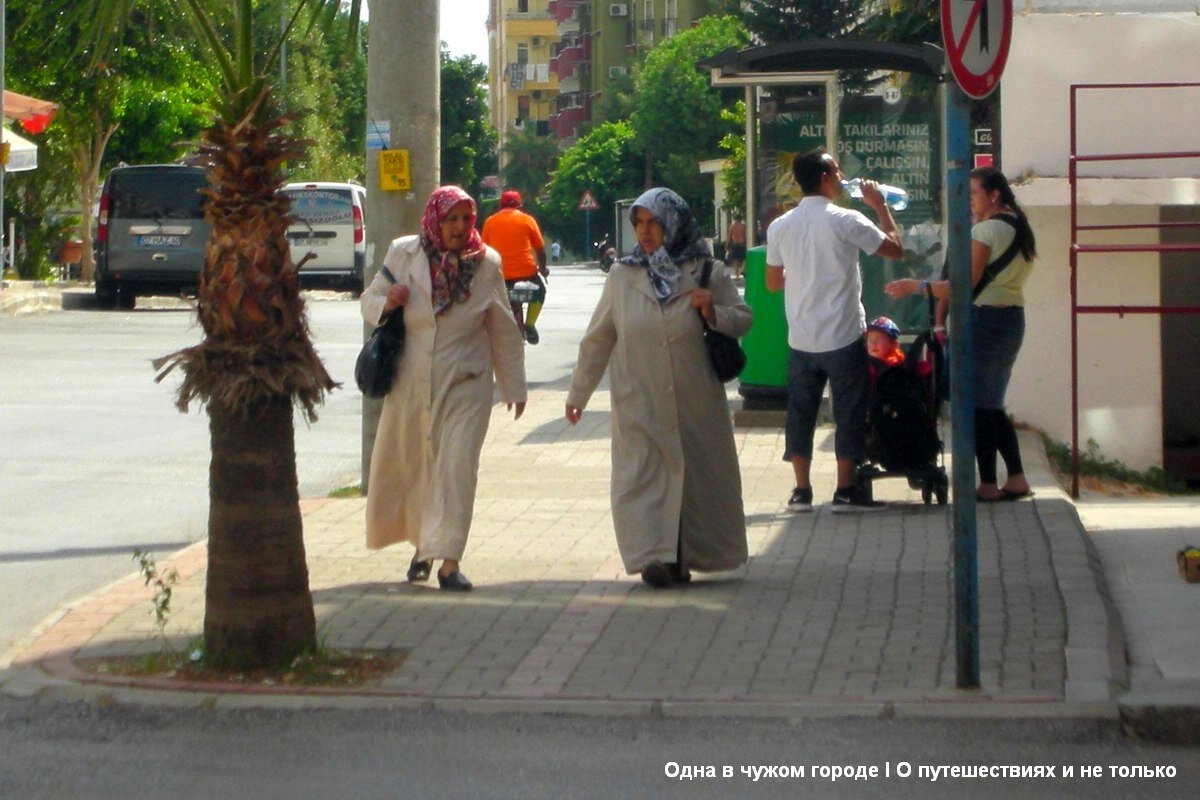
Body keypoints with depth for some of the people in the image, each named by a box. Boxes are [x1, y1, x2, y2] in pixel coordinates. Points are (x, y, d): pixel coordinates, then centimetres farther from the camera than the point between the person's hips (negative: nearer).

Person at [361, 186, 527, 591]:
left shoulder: (486, 263, 0)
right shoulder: (403, 254, 0)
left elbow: (503, 330, 8)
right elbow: (369, 301, 10)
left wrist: (514, 387, 12)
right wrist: (387, 302, -15)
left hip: (465, 383, -2)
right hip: (411, 382, 2)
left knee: (457, 466, -12)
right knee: (407, 463, 9)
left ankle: (448, 560, -12)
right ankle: (423, 545, 31)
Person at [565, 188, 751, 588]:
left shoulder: (707, 273, 0)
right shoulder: (622, 276, 3)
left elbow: (743, 319, 7)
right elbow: (597, 339, 10)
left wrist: (713, 312, -15)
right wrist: (578, 392, 14)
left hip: (695, 403, 0)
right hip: (639, 402, 0)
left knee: (695, 475, 5)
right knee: (642, 473, -10)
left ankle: (684, 555, 18)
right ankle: (653, 555, -13)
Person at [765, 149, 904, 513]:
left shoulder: (780, 227, 3)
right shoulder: (846, 221, -11)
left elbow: (773, 282, 12)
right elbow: (895, 249, -2)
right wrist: (880, 206, 8)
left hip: (800, 339, 4)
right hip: (843, 336, -4)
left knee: (800, 412, 11)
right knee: (849, 412, 4)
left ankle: (802, 490, 12)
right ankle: (846, 490, 4)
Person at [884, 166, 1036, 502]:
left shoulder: (986, 230, -14)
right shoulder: (1018, 228, 14)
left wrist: (915, 286, -16)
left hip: (983, 319, -9)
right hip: (1012, 318, 9)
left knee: (977, 405, -2)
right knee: (991, 404, 17)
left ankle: (987, 484, 0)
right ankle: (1016, 478, 13)